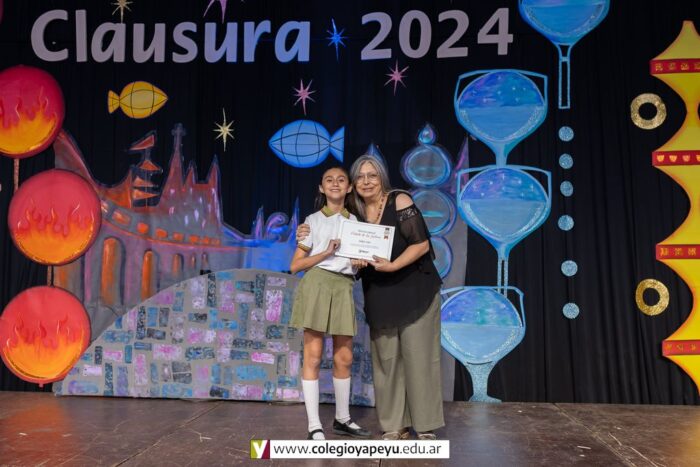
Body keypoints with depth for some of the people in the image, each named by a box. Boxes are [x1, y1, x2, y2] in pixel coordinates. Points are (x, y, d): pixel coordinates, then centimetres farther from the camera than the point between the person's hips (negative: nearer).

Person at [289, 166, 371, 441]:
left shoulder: (355, 222, 15)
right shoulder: (313, 220, 3)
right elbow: (295, 266, -1)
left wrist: (361, 262, -1)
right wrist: (326, 252, -12)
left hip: (344, 288, 4)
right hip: (316, 284, -4)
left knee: (344, 358, 10)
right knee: (313, 356, -4)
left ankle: (342, 420, 26)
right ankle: (314, 427, 1)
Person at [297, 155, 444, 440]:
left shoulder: (400, 201, -11)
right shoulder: (354, 213, 3)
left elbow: (421, 244, -14)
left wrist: (392, 266, -26)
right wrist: (310, 237, -3)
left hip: (415, 292, -4)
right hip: (379, 299, 5)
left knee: (418, 357, 0)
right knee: (386, 360, 7)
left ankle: (426, 427, 10)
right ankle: (395, 425, 18)